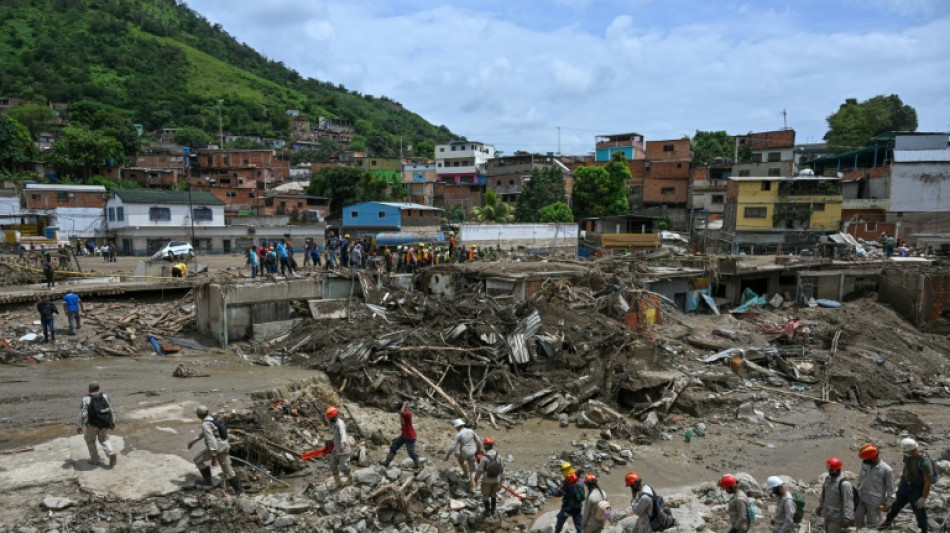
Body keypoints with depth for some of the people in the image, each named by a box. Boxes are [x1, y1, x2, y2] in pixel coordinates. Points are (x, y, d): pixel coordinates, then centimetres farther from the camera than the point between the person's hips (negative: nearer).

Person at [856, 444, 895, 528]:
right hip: (861, 499, 5)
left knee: (871, 525, 9)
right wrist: (858, 491, 15)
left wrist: (887, 503, -6)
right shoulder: (865, 463, -6)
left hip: (875, 503, -5)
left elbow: (890, 488, -9)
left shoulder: (886, 470, -20)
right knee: (858, 519, 13)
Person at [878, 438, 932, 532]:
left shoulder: (924, 462, -31)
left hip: (917, 489, -7)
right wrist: (901, 480, 22)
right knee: (896, 504, 21)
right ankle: (888, 522, 40)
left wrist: (924, 498, -21)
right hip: (905, 485, 7)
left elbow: (928, 482, -25)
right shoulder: (908, 456, -10)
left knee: (919, 511, 8)